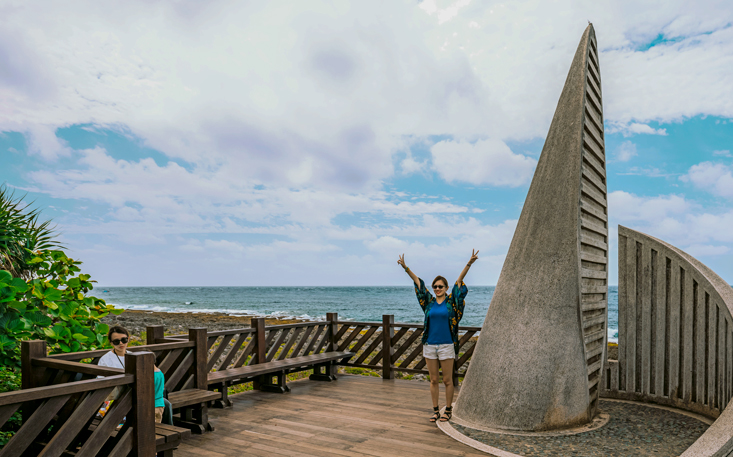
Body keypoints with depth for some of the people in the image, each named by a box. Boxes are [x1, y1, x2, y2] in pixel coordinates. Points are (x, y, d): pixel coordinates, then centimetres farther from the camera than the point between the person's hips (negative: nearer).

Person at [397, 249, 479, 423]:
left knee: (447, 380, 4)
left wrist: (469, 263, -14)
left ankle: (448, 411, 17)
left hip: (446, 345, -3)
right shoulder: (429, 301, 6)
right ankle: (436, 411, 18)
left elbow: (459, 280, -7)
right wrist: (405, 267, 0)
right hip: (429, 345, 3)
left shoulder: (451, 301, 0)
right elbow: (418, 282, 4)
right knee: (434, 380, 9)